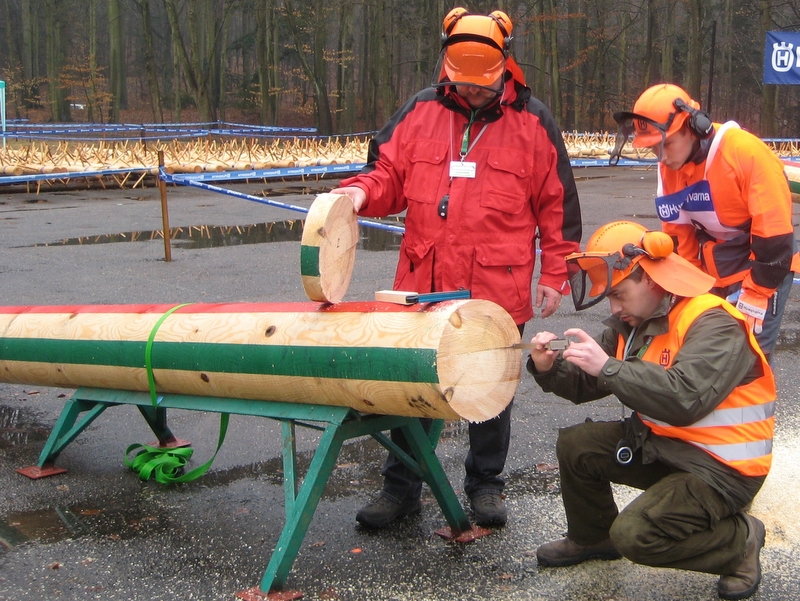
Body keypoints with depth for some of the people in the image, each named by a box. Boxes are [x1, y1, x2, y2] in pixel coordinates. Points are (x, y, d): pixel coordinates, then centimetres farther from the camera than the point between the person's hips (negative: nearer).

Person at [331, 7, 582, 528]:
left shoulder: (532, 121, 0)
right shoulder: (420, 112, 5)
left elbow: (558, 205, 3)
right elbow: (389, 175, 10)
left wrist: (554, 277, 1)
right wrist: (361, 192, -13)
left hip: (497, 290, -2)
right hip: (423, 285, 2)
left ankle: (485, 484, 29)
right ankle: (401, 487, 24)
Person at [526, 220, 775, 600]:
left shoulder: (714, 324, -22)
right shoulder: (634, 321, 4)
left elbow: (685, 399, -38)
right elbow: (586, 386, 4)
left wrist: (608, 367, -35)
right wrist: (549, 368, -17)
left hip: (718, 466, -8)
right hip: (660, 444, 9)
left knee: (636, 535, -21)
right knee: (575, 445, 0)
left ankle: (741, 540, 4)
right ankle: (592, 538, 25)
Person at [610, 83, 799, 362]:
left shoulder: (746, 152, -24)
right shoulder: (668, 169, -3)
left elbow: (774, 234, -22)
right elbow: (678, 237, 7)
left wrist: (753, 299, -19)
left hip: (760, 268, -6)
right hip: (712, 274, 6)